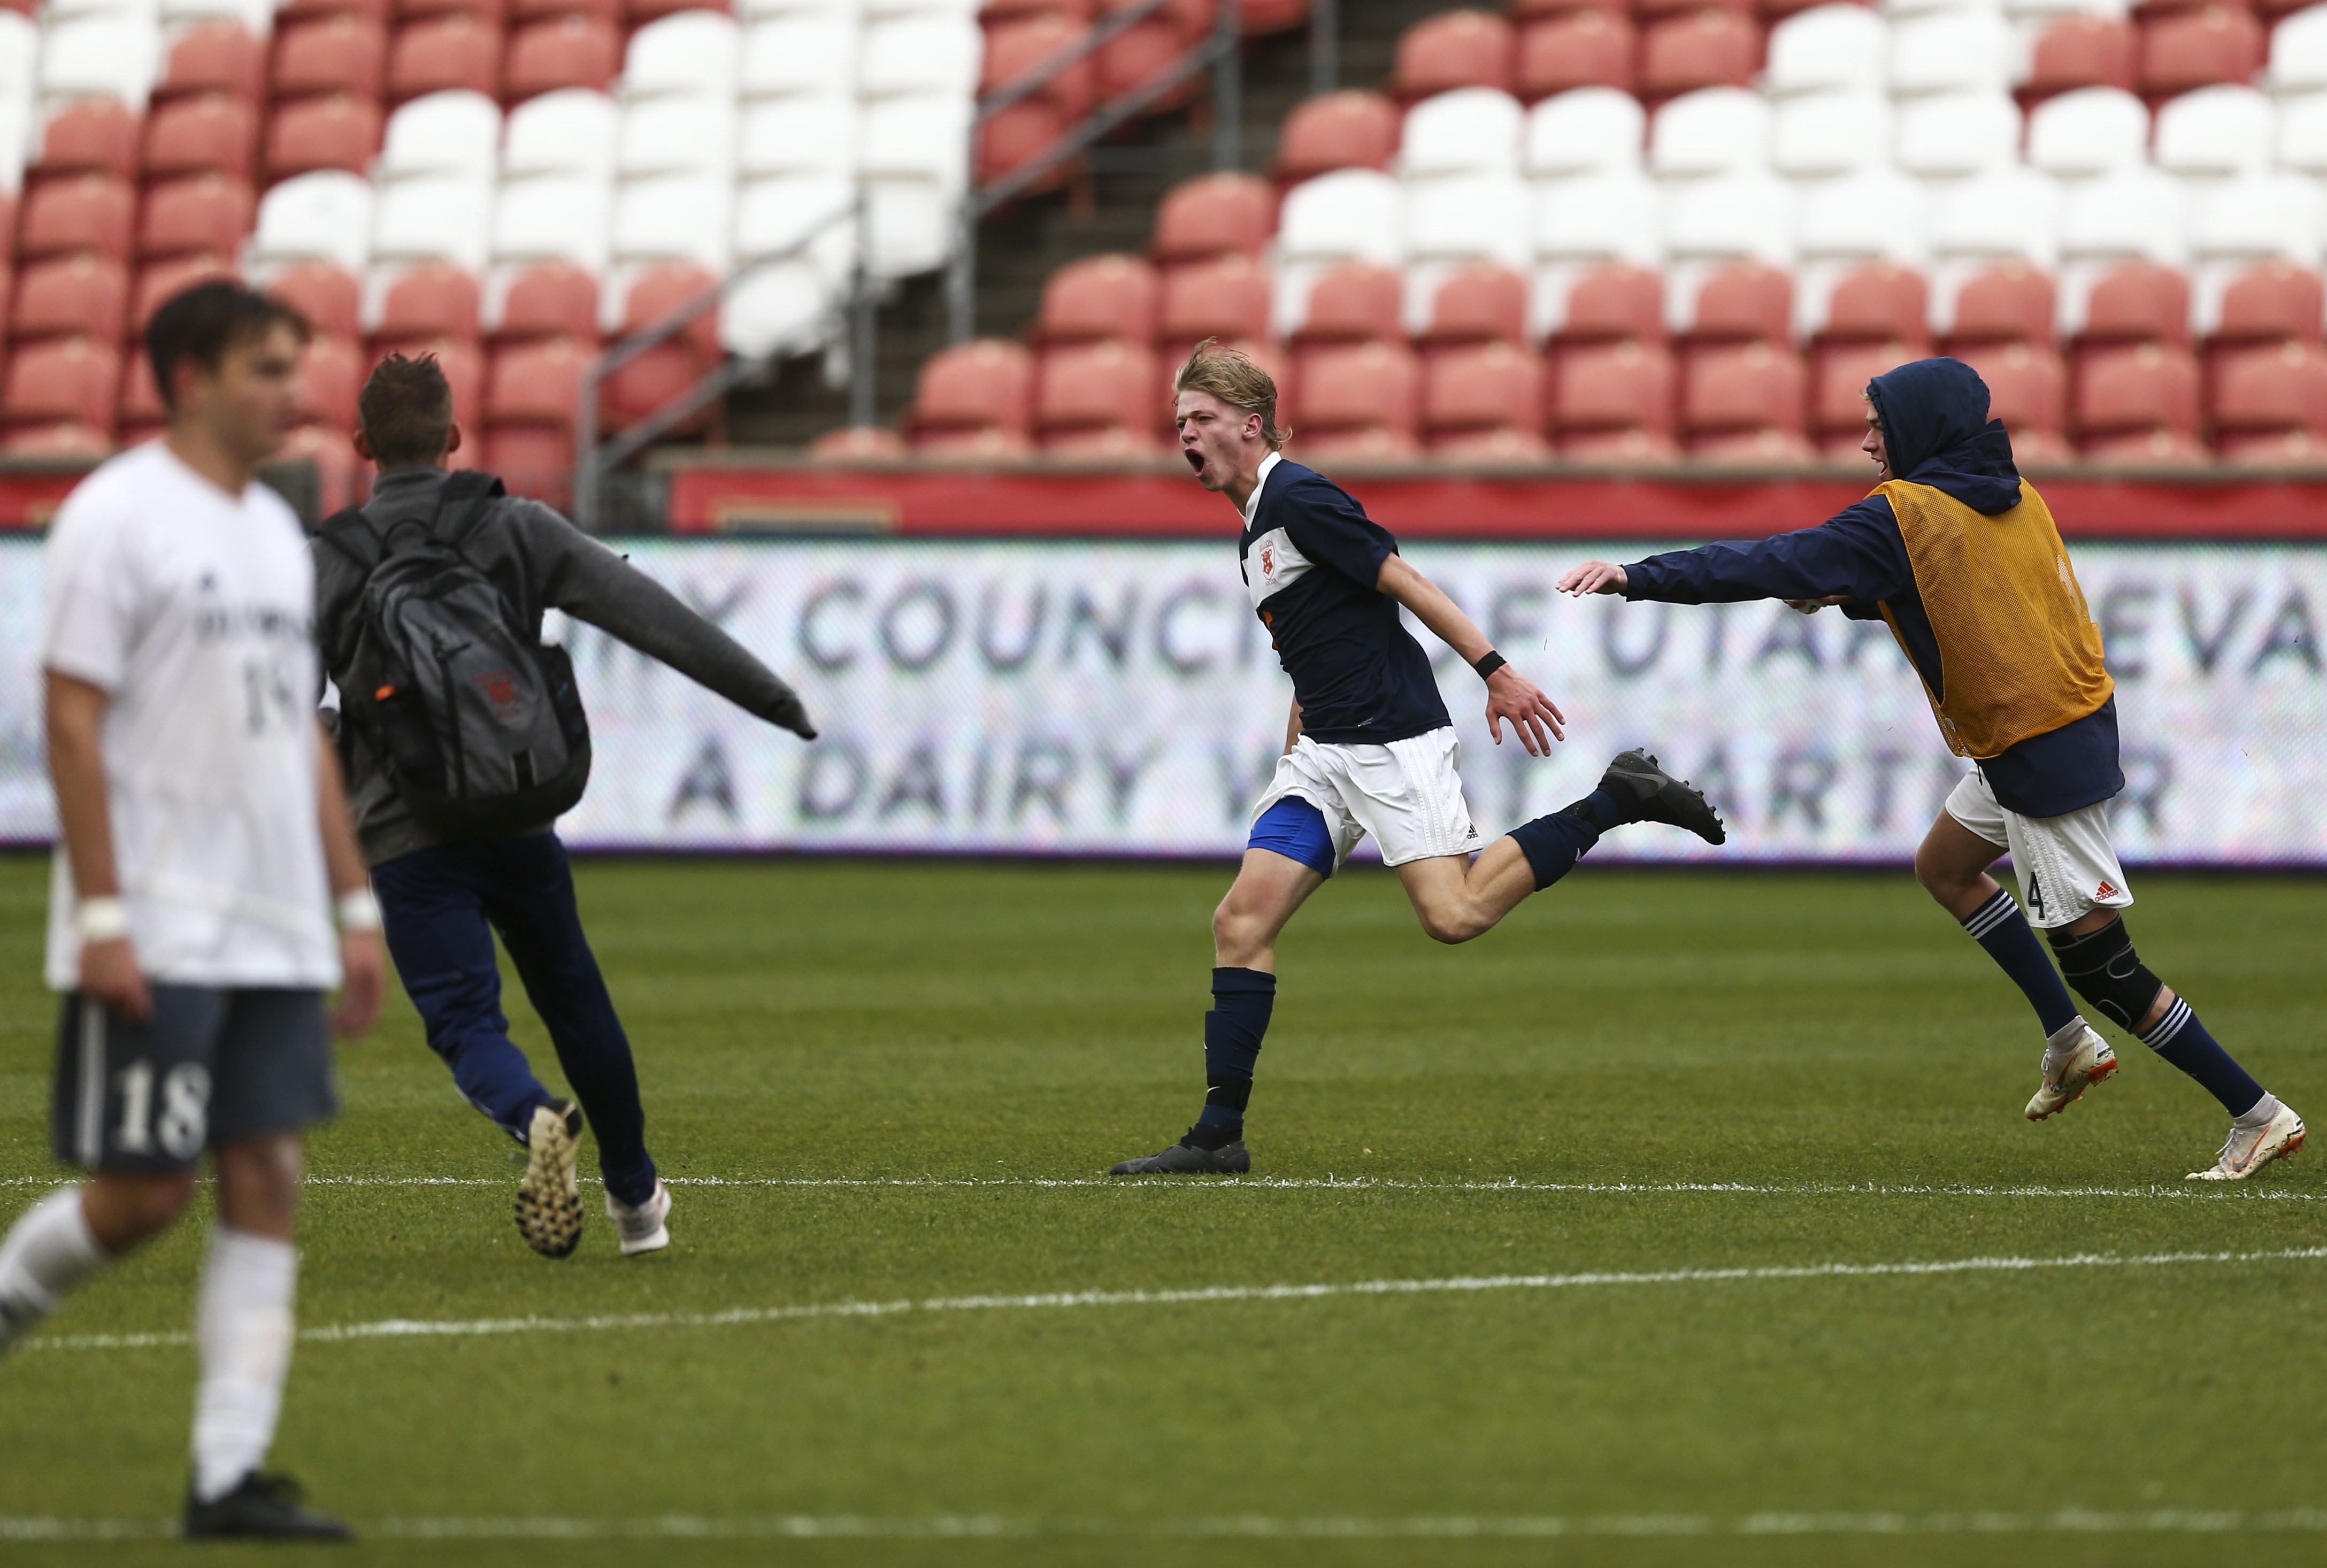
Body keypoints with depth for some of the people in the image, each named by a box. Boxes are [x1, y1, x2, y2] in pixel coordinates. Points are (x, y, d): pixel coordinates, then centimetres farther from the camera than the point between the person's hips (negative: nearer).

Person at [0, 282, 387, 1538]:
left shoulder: (276, 530, 16)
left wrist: (354, 906, 15)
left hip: (274, 933, 7)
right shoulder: (117, 516, -8)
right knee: (143, 1192, -5)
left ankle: (231, 1473, 0)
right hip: (153, 936, -7)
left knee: (266, 1182, 0)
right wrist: (101, 917, -18)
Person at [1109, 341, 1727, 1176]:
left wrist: (1496, 671, -20)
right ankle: (1219, 1136, -2)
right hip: (1324, 752, 9)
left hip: (1394, 743, -9)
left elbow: (1407, 584, -15)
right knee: (1242, 920, -1)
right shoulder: (1255, 533, 18)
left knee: (1454, 914, -19)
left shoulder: (1300, 499, -10)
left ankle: (1617, 800, -4)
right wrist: (1288, 771, 28)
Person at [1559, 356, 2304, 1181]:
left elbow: (1771, 565, -18)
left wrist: (1638, 578, -15)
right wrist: (1848, 596, 12)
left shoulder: (1905, 516, -16)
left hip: (2042, 756, -9)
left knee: (2100, 964, -4)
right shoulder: (2012, 497, 8)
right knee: (1944, 865, 25)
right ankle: (2072, 1043, 25)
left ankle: (2260, 1115, -2)